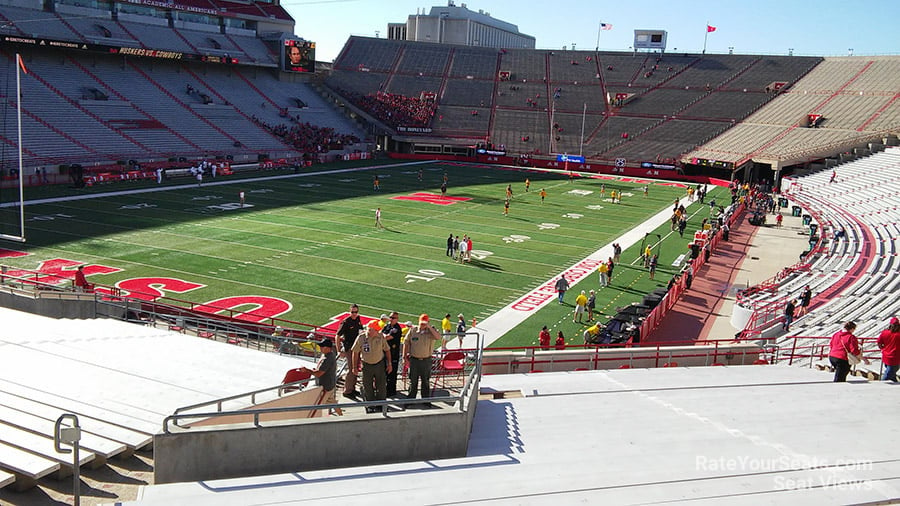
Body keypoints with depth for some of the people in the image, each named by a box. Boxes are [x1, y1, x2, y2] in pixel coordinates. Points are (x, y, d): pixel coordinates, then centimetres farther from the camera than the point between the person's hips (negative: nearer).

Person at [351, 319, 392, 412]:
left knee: (381, 387, 5)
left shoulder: (381, 337, -8)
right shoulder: (361, 338, -11)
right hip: (367, 365, -1)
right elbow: (355, 352, -1)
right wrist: (355, 367, 1)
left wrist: (389, 364, 4)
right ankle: (370, 407, 23)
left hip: (380, 364, 1)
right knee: (367, 388, 8)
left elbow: (387, 350, 4)